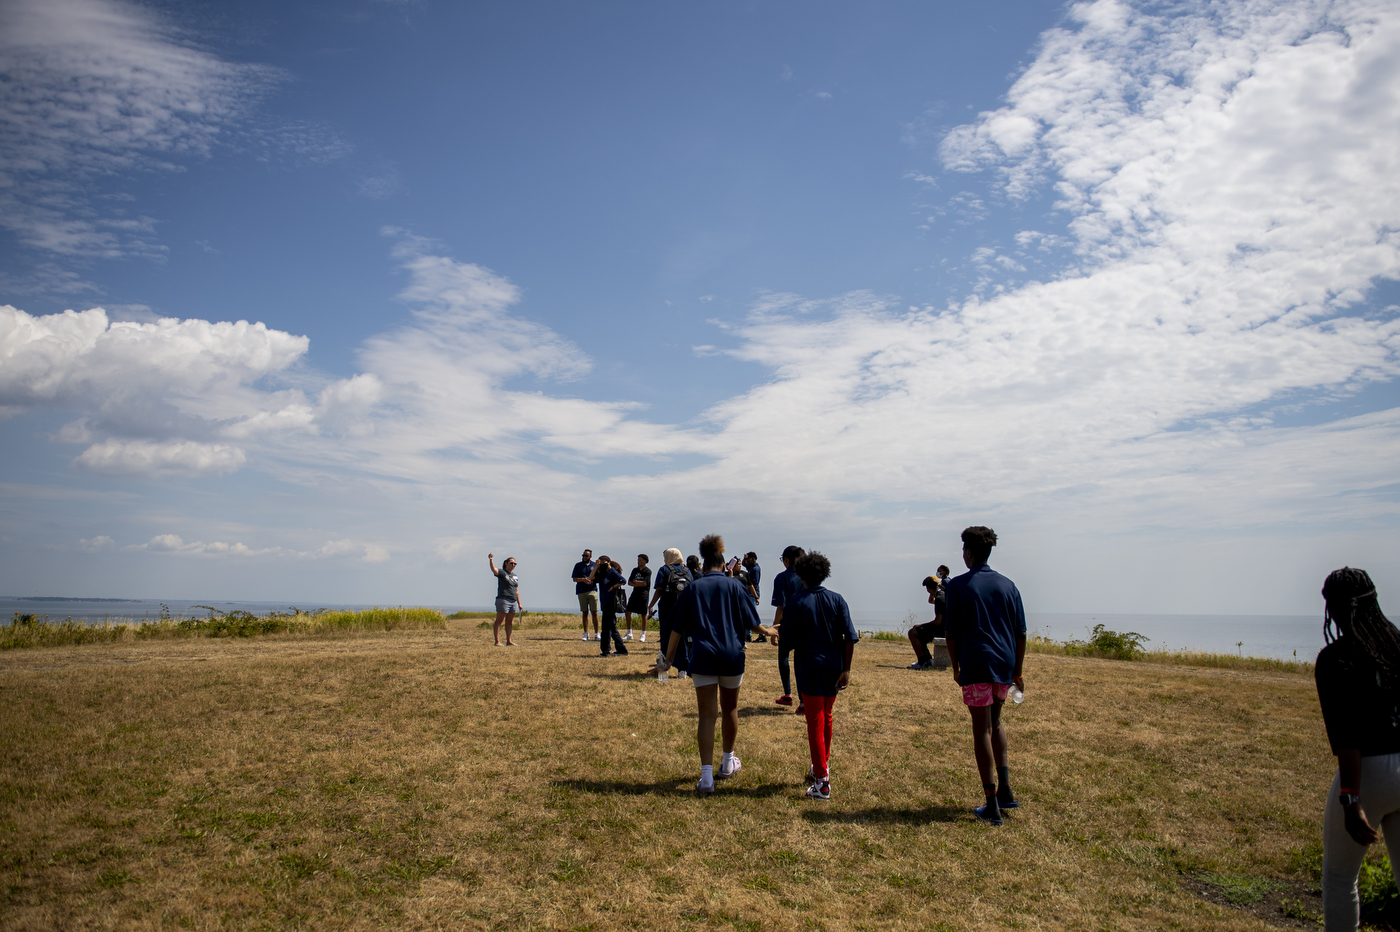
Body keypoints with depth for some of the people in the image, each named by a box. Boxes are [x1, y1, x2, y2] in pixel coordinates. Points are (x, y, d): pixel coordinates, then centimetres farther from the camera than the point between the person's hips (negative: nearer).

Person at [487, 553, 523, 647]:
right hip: (503, 600, -7)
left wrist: (519, 604, 19)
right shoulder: (502, 572, -1)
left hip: (513, 601, 7)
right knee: (499, 620, -5)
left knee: (510, 622, 10)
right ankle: (497, 641, -6)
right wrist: (491, 560, -40)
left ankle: (508, 641, 16)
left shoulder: (515, 577, 19)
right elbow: (494, 570, -23)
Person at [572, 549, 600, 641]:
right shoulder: (578, 565, 10)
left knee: (594, 612, -4)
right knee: (585, 613, 4)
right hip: (581, 591, 1)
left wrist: (592, 579, -11)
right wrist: (583, 579, -12)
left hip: (592, 591, -1)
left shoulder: (595, 565, 10)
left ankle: (596, 633, 3)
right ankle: (585, 633, 10)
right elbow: (574, 579, 6)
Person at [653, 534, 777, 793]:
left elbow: (677, 628, 4)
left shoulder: (693, 587, 5)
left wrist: (668, 659, 11)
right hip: (732, 655, 0)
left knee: (707, 716, 0)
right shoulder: (733, 585, 2)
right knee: (730, 710, 19)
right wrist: (768, 631, 26)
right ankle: (728, 763, 36)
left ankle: (706, 776, -7)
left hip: (702, 657, 0)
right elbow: (751, 621, 6)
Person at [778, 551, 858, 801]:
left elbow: (787, 643, -7)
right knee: (826, 718, 22)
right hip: (834, 668, 4)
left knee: (815, 723, 1)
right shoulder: (837, 599, 2)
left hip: (810, 668, -4)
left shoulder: (796, 602, -7)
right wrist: (846, 669, -2)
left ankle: (822, 782, 1)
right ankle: (822, 766, 37)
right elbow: (850, 637, -5)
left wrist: (780, 639, 15)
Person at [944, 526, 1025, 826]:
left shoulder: (958, 585, -4)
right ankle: (1005, 789, 18)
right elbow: (1021, 633, 8)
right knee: (995, 720, 24)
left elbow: (952, 632, -4)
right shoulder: (1007, 585, 8)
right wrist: (1017, 671, 14)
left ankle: (992, 806, 3)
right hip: (1005, 665, 5)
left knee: (981, 729, 1)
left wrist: (956, 667, 7)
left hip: (975, 665, -5)